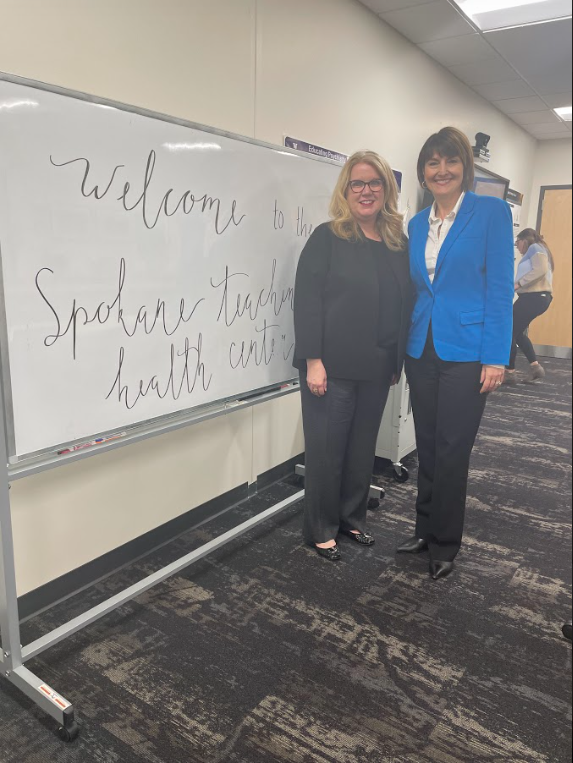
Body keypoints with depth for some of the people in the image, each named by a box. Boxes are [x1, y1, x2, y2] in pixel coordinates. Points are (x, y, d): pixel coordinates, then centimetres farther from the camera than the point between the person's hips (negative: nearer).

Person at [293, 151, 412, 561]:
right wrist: (313, 360, -18)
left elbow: (405, 304, 13)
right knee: (326, 449, 4)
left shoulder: (400, 244, 10)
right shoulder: (327, 238, -5)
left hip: (377, 368, 5)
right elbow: (306, 301, -12)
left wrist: (398, 361, 10)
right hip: (333, 366, -5)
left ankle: (353, 518, 34)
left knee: (363, 446, 16)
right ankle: (321, 530, 22)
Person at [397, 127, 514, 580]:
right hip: (421, 351, 5)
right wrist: (403, 348, 8)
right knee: (427, 448, 13)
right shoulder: (417, 224, 11)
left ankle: (445, 545, 20)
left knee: (452, 452, 2)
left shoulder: (491, 212, -4)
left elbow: (500, 287, -9)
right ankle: (425, 530, 30)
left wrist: (495, 357, -14)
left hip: (466, 353, -5)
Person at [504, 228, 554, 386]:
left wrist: (518, 284, -22)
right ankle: (536, 366, 15)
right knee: (517, 333, 19)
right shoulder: (536, 250, 26)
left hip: (533, 297, -10)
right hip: (538, 297, 10)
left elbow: (540, 270, -21)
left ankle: (510, 373, 0)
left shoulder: (535, 247, -3)